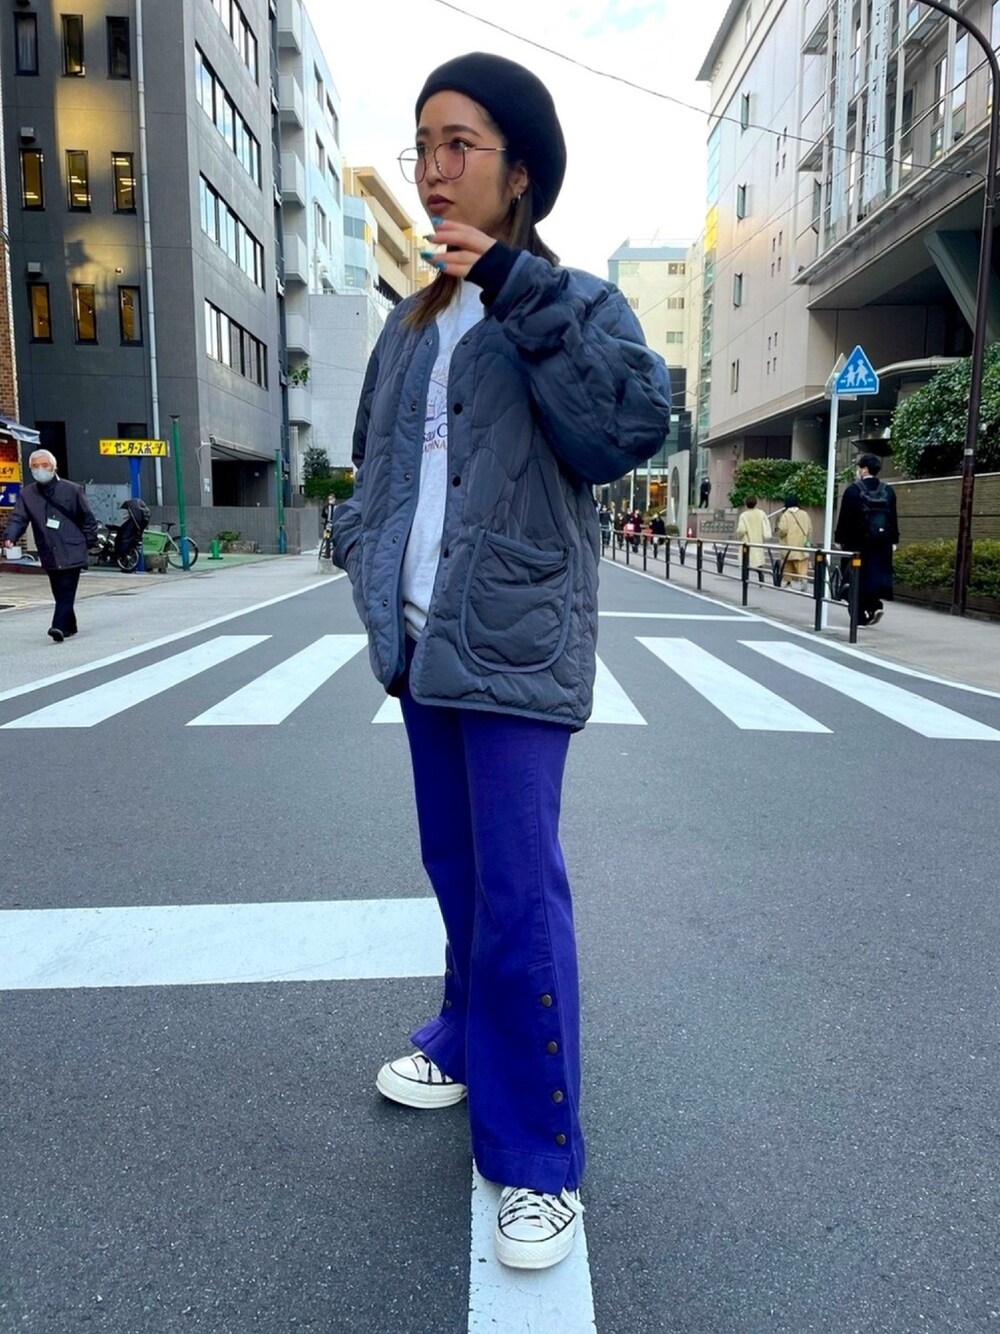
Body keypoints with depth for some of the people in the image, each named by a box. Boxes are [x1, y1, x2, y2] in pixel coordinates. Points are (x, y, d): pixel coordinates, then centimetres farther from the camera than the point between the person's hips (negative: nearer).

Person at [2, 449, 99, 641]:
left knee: (66, 592, -13)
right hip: (48, 553, 4)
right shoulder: (27, 494, 4)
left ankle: (59, 626, -20)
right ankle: (69, 626, 26)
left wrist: (91, 543, 0)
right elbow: (18, 518, -4)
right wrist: (10, 536, -23)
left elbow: (88, 518, 2)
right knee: (59, 593, 13)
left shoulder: (71, 490, -3)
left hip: (72, 552, -4)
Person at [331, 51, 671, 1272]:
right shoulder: (411, 324, 16)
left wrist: (520, 287, -20)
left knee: (519, 895, -7)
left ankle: (540, 1160, 8)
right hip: (422, 644, 7)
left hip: (515, 650, -6)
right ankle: (469, 1045, 39)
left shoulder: (574, 307, -1)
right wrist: (360, 545, 9)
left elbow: (634, 427, -21)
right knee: (456, 869, 18)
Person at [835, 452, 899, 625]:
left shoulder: (854, 489, -8)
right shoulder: (888, 491, 7)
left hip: (858, 541, -4)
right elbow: (893, 518, 9)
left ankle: (860, 616, 4)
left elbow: (845, 517, -8)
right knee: (876, 574, 14)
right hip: (882, 542, 4)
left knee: (857, 577, 3)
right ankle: (875, 605, -6)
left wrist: (839, 538, -1)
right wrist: (893, 540, 15)